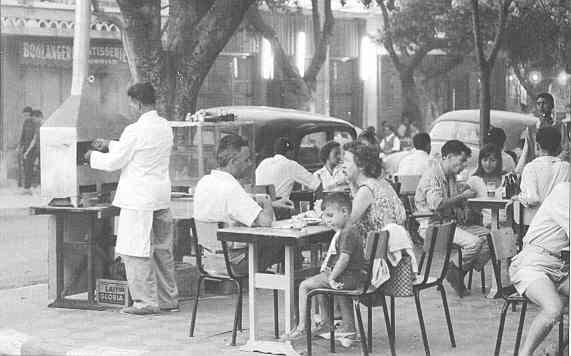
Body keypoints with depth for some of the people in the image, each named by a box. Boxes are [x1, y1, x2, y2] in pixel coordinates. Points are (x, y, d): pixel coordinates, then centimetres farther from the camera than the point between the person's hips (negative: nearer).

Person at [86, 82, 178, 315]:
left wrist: (94, 156, 10)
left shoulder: (135, 131, -16)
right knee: (162, 250, 14)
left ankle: (146, 302, 0)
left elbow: (114, 163, -9)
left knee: (136, 252, -1)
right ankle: (168, 298, 21)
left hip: (139, 199, -8)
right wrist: (109, 145, 25)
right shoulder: (165, 127, 9)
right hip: (161, 197, 8)